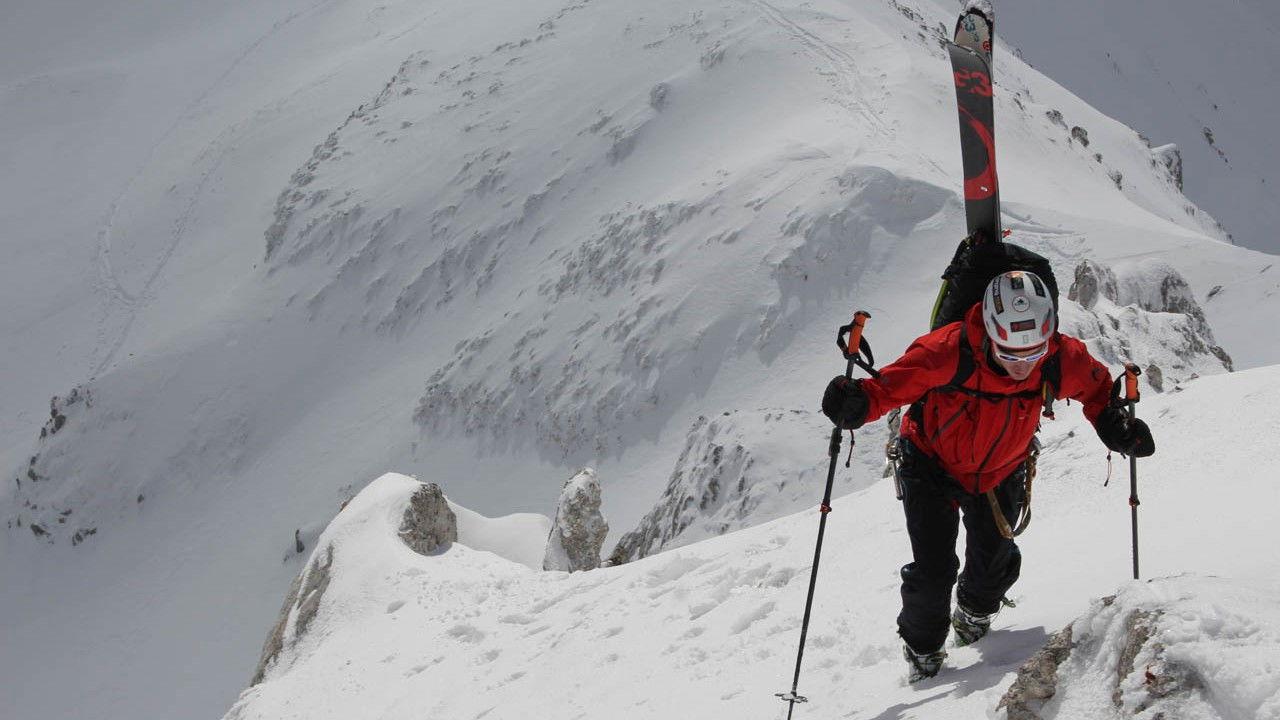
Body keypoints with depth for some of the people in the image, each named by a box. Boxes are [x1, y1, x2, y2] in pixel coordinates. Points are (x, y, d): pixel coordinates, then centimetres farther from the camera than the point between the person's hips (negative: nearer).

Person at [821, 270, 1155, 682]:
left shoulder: (1063, 361, -24)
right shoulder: (947, 353, -37)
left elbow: (1096, 386, -1)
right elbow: (890, 386, -29)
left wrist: (1113, 424, -17)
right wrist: (856, 405, -50)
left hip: (1000, 474, 3)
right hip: (932, 466, -3)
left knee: (996, 563, 12)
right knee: (934, 571, -8)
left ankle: (974, 616, 49)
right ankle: (922, 648, 23)